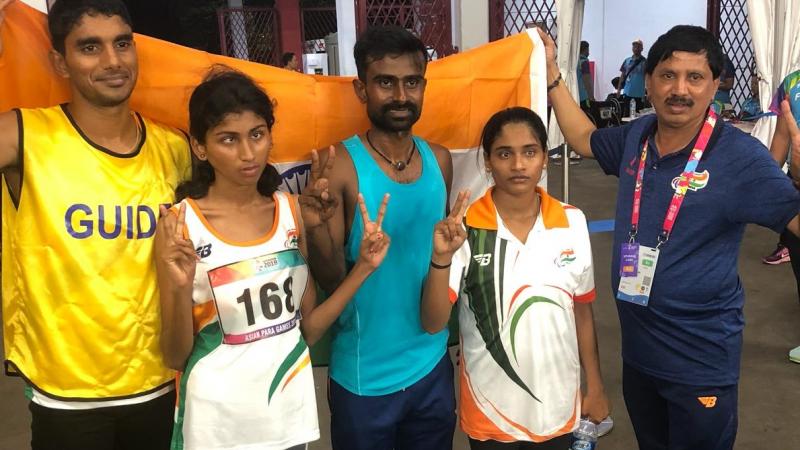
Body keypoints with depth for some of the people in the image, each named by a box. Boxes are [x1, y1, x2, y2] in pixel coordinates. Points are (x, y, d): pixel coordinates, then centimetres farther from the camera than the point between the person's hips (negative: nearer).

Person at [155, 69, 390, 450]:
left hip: (291, 413, 4)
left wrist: (363, 267, -8)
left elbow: (308, 329, 2)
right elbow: (175, 357, -10)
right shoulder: (180, 225, -14)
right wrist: (180, 289, -27)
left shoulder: (292, 211, -2)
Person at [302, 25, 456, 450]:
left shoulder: (440, 160, -1)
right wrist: (318, 226, -32)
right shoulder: (339, 164, -15)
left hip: (432, 367, 4)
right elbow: (330, 282, -16)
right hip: (363, 377, -4)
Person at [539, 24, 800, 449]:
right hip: (637, 347, 6)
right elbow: (585, 139, 18)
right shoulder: (636, 136, -1)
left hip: (701, 359, -5)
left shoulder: (739, 155, -17)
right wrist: (551, 73, 14)